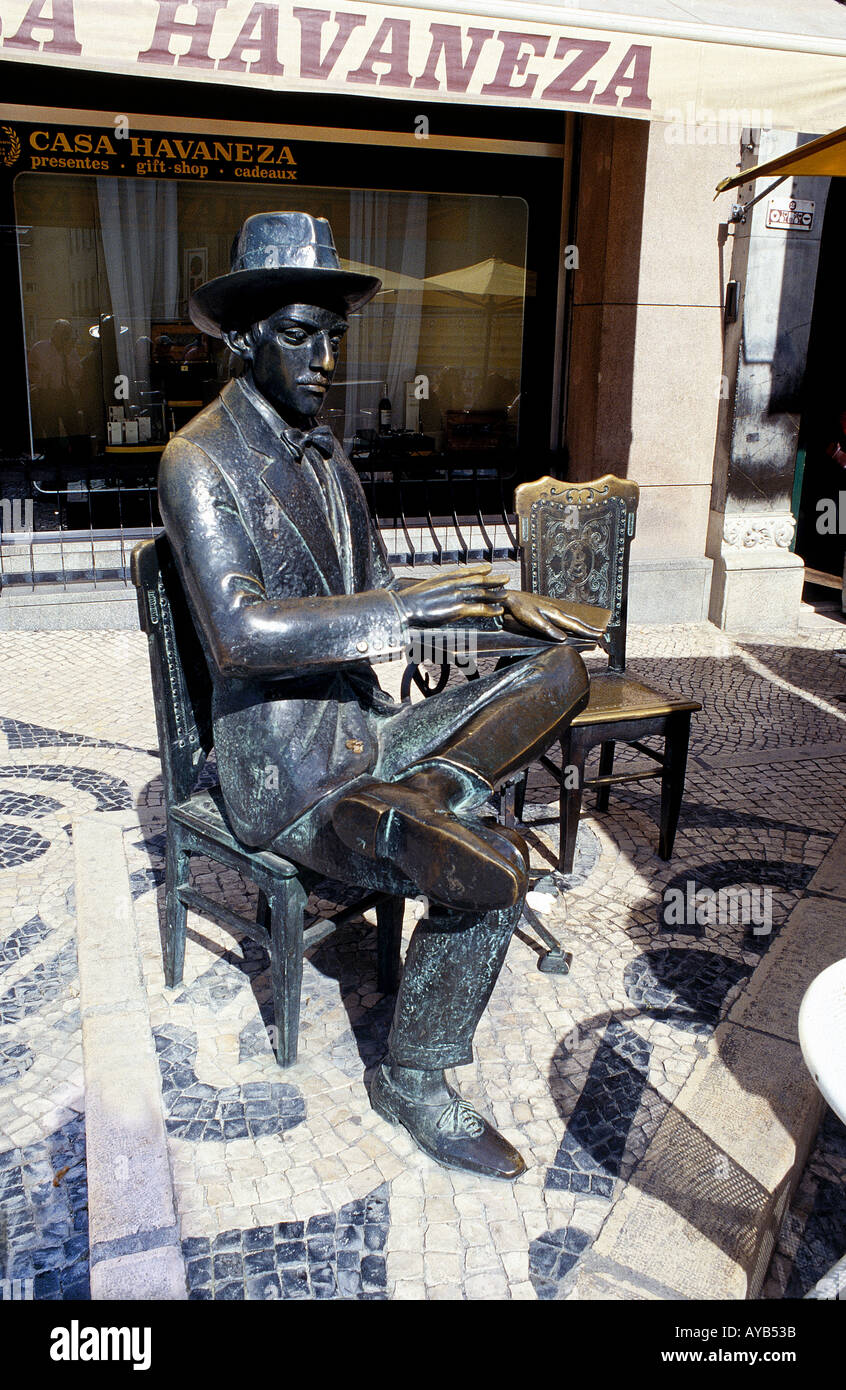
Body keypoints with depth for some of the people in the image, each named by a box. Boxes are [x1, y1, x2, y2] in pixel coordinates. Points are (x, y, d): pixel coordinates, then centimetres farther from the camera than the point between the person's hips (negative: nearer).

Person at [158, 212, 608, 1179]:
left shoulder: (325, 456, 13)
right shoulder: (198, 463, -14)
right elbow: (241, 634, -27)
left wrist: (503, 605, 6)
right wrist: (413, 605, -27)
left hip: (368, 731, 8)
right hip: (288, 778, -8)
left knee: (562, 672, 1)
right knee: (492, 867, -24)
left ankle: (435, 795, -14)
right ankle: (413, 1082, -1)